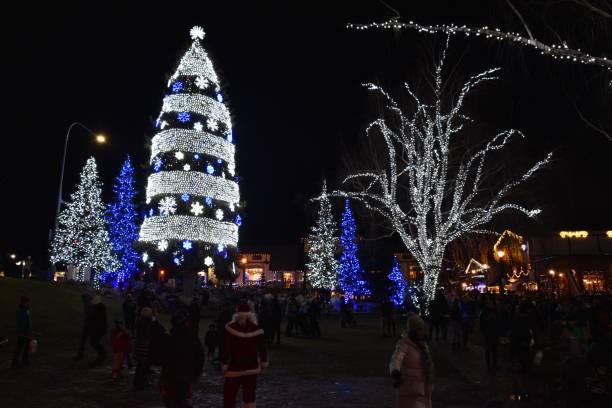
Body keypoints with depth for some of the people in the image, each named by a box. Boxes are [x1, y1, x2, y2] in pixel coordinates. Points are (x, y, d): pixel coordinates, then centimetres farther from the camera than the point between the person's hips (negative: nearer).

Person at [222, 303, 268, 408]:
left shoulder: (231, 328, -14)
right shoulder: (256, 329, -7)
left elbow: (226, 348, -11)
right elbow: (262, 348, 1)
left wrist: (224, 364, -3)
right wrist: (264, 361, 14)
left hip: (235, 368, -2)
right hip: (252, 368, 3)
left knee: (229, 393, 9)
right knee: (249, 394, 12)